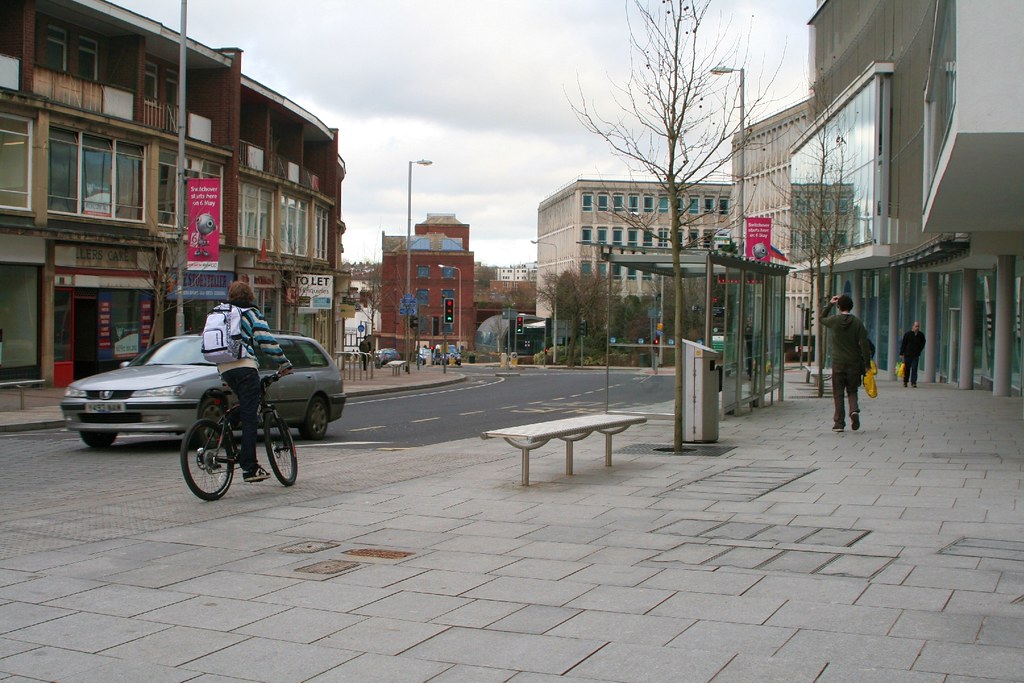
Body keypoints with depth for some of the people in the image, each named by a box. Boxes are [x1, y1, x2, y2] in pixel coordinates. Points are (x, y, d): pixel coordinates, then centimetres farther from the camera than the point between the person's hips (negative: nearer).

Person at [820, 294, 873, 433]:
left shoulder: (833, 321, -5)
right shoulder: (857, 322, -4)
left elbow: (821, 318, 19)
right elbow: (864, 344, -6)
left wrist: (829, 304, 21)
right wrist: (867, 364, -2)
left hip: (838, 363, -1)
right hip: (854, 363, 1)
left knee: (838, 394, 5)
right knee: (852, 391, 15)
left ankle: (839, 422, 3)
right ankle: (854, 410, -11)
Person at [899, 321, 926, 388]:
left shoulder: (921, 335, 2)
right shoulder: (908, 334, -4)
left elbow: (922, 344, 16)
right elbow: (903, 344, -2)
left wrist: (919, 352, 7)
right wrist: (901, 354, -4)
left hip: (916, 355, 1)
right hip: (907, 355, -1)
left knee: (914, 369, -6)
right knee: (907, 369, 6)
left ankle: (913, 382, -5)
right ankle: (905, 382, 18)